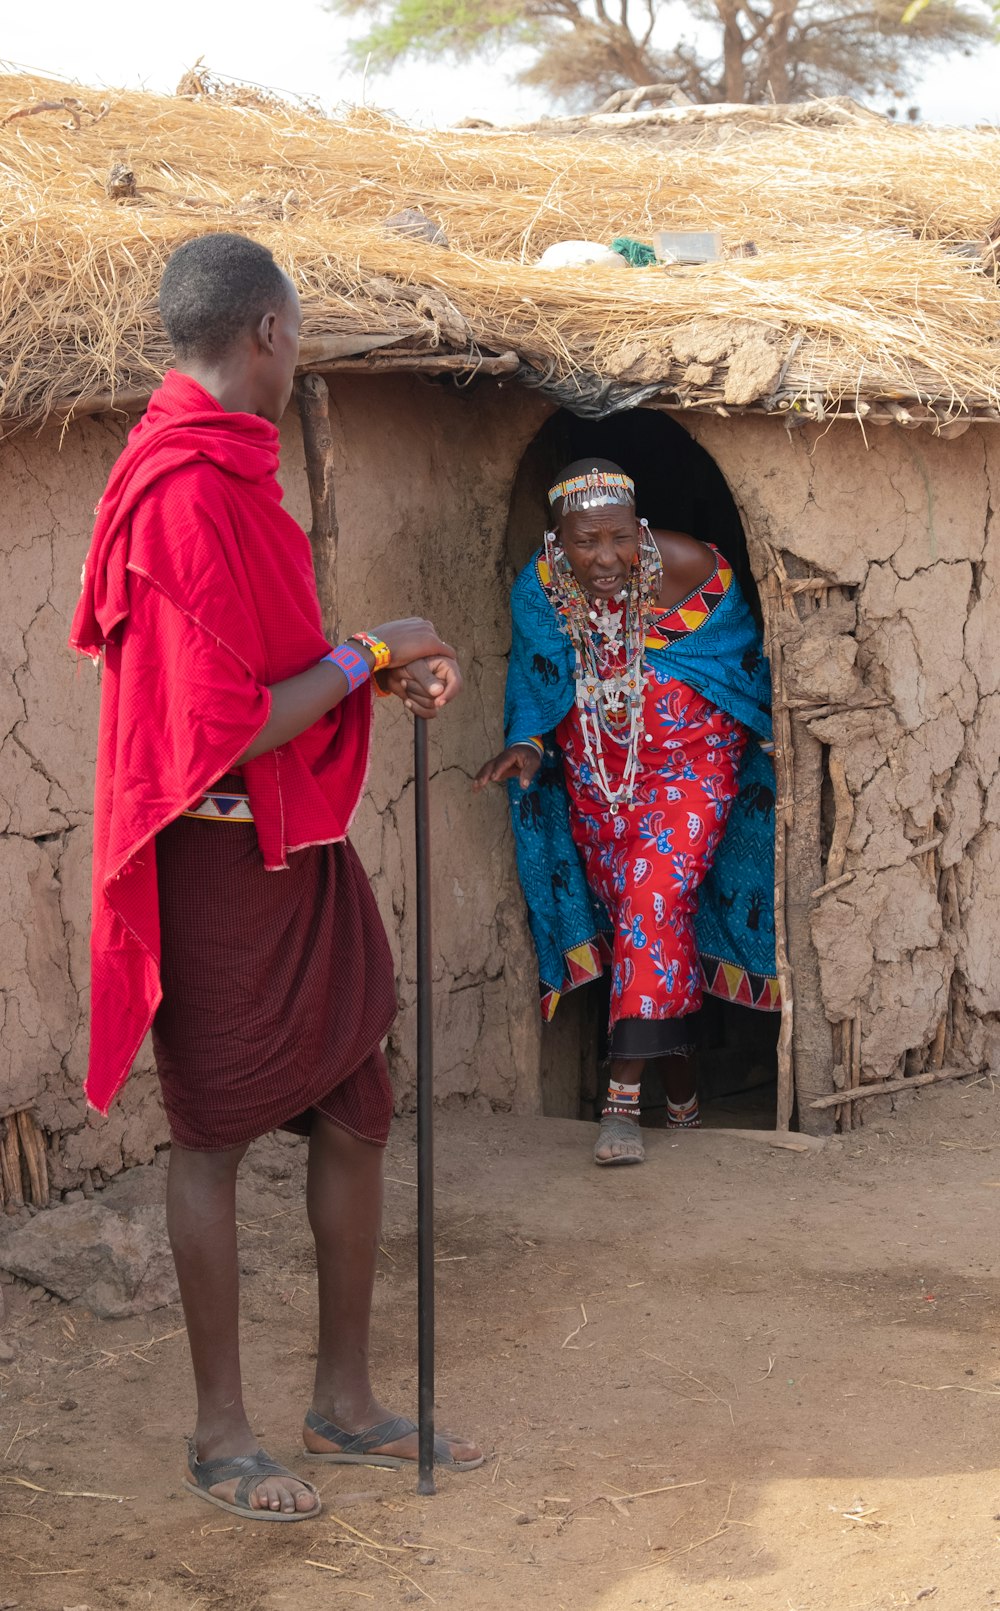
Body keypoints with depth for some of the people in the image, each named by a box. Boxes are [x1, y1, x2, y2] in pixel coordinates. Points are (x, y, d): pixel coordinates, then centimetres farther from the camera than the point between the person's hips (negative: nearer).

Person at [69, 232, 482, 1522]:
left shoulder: (224, 471, 11)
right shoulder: (189, 496, -21)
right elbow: (227, 733, -24)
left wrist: (381, 676, 6)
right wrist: (365, 657, -13)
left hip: (299, 850, 9)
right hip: (222, 860, -9)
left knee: (354, 1120, 13)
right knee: (213, 1139, 3)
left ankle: (345, 1402, 26)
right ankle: (221, 1436, 17)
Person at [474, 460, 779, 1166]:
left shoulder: (691, 568, -18)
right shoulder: (538, 591, -10)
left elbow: (744, 655, -3)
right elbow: (537, 685, 4)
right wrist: (528, 744, -14)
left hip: (692, 765, -3)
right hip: (594, 779, 4)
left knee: (655, 899, -19)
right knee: (639, 916, 9)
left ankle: (623, 1095, -20)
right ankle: (678, 1063, 28)